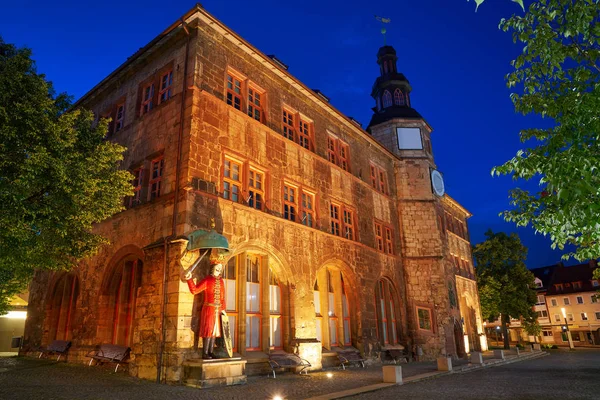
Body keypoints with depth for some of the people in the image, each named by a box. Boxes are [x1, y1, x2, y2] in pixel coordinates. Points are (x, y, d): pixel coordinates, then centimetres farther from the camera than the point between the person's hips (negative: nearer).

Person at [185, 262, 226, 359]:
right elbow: (195, 290, -13)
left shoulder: (221, 281, 10)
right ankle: (205, 353, 1)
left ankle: (210, 352, 17)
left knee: (214, 331, 9)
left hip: (217, 311, 6)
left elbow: (222, 297, 11)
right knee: (208, 330, -6)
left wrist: (223, 308, 5)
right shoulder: (207, 280, -7)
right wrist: (190, 279, -25)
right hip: (209, 309, -6)